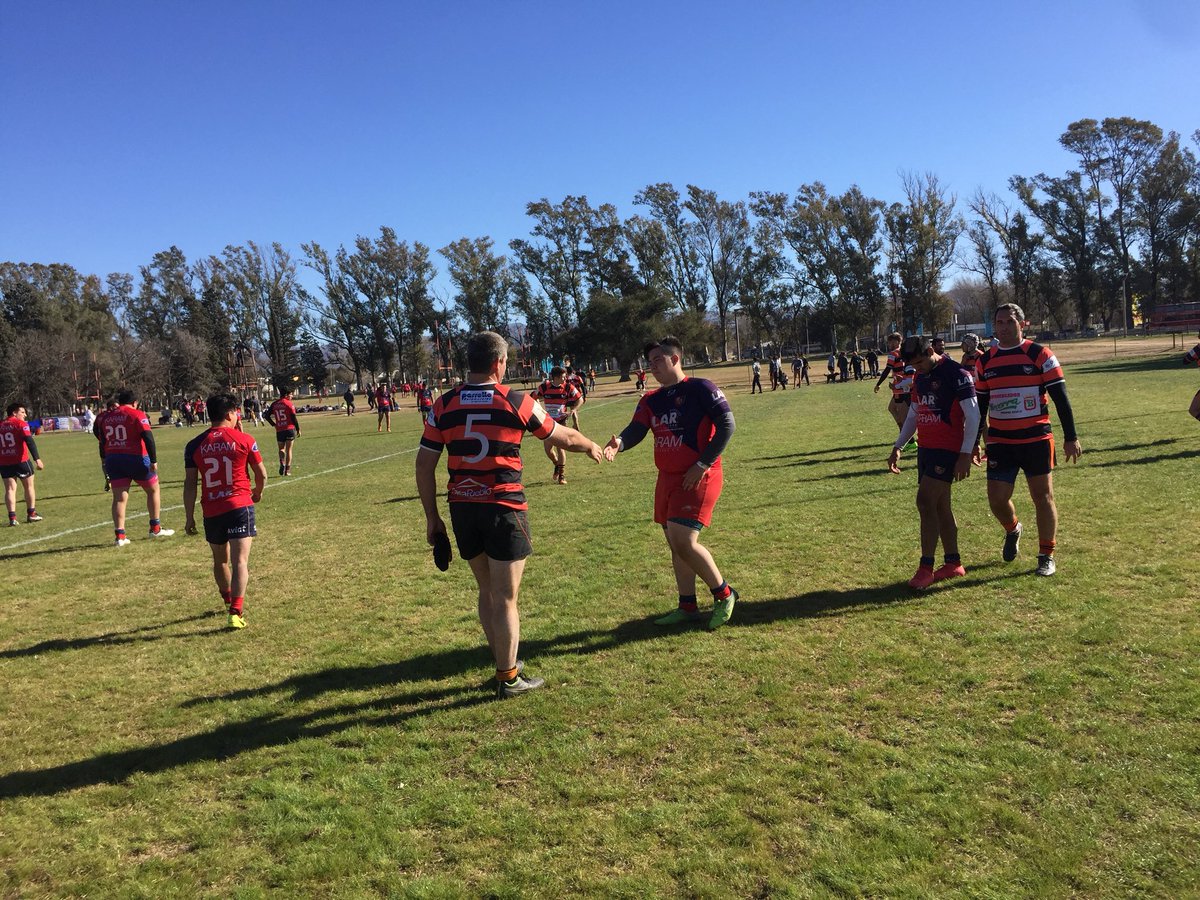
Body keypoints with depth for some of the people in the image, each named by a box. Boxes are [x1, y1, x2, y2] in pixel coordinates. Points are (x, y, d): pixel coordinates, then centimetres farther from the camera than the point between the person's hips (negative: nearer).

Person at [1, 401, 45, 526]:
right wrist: (37, 459, -24)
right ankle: (31, 514, 19)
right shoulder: (21, 423, -6)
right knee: (29, 487, 13)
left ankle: (12, 518, -6)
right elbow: (29, 441, -18)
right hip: (21, 460, -4)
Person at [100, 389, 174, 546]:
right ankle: (155, 528, 16)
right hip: (136, 458, -5)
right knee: (153, 490, 14)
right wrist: (154, 460, -17)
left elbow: (102, 440, 16)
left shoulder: (107, 416, 11)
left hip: (113, 460, 5)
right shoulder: (137, 415, -7)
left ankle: (119, 535, 0)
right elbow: (148, 437, -17)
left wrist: (105, 460, 25)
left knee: (119, 498, 6)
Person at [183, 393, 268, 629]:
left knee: (220, 560, 21)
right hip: (240, 505, -3)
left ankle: (229, 601, 42)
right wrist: (257, 493, 26)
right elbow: (261, 474, 5)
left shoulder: (194, 445, 2)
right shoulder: (244, 440, -3)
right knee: (240, 560, -5)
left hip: (211, 511, 3)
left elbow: (190, 484, 2)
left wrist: (189, 517, 8)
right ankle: (236, 612, -15)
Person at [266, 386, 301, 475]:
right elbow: (294, 418, -10)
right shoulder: (289, 404, -8)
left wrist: (274, 425, 19)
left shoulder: (274, 404, 6)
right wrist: (298, 429, -1)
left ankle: (282, 463, -11)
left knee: (281, 449, 16)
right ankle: (287, 469, 5)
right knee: (289, 449, 5)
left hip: (279, 430, 3)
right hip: (290, 429, -3)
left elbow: (267, 416, 8)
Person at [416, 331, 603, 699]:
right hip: (504, 507, -4)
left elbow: (424, 465, 3)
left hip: (462, 508, 4)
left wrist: (432, 518, 11)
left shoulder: (443, 405, 3)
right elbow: (565, 437, 8)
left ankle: (504, 661, 32)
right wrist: (592, 447, 28)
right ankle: (508, 678, 14)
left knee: (487, 591, 20)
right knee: (505, 598, 4)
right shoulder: (516, 402, -5)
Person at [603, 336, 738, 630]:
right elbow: (636, 429, -2)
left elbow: (726, 425, -14)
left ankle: (724, 595, 5)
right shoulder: (651, 400, 11)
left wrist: (702, 465, -17)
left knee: (684, 542, -15)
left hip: (698, 477, -8)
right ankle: (688, 607, 25)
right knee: (676, 545, 12)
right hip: (667, 478, 8)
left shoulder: (700, 389, -9)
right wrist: (619, 443, -25)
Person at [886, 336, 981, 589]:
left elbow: (973, 416, -14)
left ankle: (926, 568, -8)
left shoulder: (957, 374, -11)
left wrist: (966, 454, -19)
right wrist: (897, 448, 18)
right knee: (939, 506, 10)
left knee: (925, 502, -13)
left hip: (948, 449, -8)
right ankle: (953, 563, 19)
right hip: (925, 448, 8)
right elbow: (913, 417, 22)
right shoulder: (920, 378, 13)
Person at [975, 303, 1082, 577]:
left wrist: (1071, 437, -6)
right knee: (997, 499, 0)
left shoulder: (1040, 355, -5)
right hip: (999, 441, 3)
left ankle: (1046, 556, 17)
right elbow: (980, 405, 13)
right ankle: (1012, 530, 34)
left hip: (1036, 439, -3)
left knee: (1043, 497, 3)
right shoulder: (985, 361, 6)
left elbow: (1060, 398, -4)